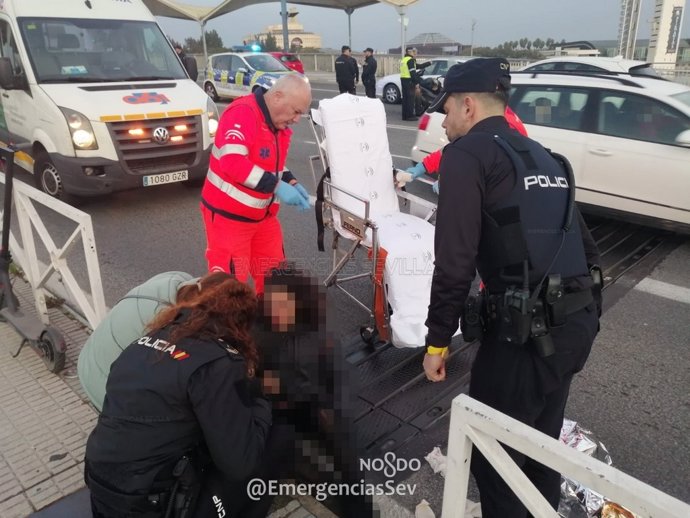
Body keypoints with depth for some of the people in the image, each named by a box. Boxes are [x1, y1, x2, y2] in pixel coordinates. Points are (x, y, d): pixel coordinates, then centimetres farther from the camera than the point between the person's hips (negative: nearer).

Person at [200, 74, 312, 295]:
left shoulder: (280, 124, 7)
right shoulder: (242, 113, -21)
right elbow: (232, 162, -32)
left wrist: (290, 181, -1)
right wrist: (276, 186, -32)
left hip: (263, 215, 8)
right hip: (228, 215, -8)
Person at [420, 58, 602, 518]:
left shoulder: (467, 154, -6)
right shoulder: (543, 156, 18)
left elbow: (455, 260, -15)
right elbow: (585, 246, 19)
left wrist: (437, 341, -6)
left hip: (525, 332, -8)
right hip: (579, 323, 9)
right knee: (541, 444, 26)